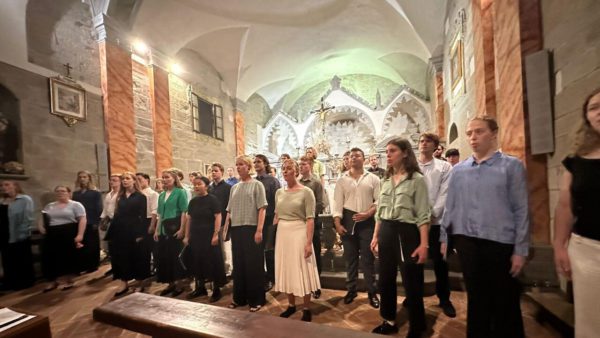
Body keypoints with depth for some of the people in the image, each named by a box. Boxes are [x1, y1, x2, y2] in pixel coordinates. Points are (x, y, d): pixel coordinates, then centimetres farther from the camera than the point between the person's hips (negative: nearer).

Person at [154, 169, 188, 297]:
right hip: (164, 228, 7)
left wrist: (182, 229, -18)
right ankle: (170, 283, 25)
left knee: (175, 255, 0)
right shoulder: (161, 195, 13)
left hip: (175, 227, -6)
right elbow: (160, 214, 17)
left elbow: (184, 212, -12)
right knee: (163, 256, 9)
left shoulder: (180, 192, -6)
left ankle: (178, 284, 15)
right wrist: (157, 230, 11)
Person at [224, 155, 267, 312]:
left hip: (251, 228, -5)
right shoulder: (234, 187, 13)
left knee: (254, 264, 3)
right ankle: (239, 297, 29)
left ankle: (256, 299, 18)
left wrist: (259, 230, -16)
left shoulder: (256, 184, -3)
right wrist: (225, 228, 9)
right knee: (238, 264, 14)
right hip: (236, 229, 5)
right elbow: (230, 211, 16)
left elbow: (262, 209, -9)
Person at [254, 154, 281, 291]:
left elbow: (277, 201, -7)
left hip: (269, 219, -3)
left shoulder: (273, 181, -3)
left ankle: (270, 279, 24)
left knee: (269, 250, 8)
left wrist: (275, 218, -11)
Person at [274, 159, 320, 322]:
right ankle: (291, 305, 34)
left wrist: (309, 242, -16)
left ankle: (307, 309, 24)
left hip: (299, 233, -5)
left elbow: (310, 219, -12)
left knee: (302, 270, 5)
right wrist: (274, 236, 11)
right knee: (286, 270, 15)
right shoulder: (279, 192, 7)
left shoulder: (306, 192, -9)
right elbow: (277, 216, 13)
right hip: (282, 234, 5)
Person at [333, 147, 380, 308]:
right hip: (348, 219, 1)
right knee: (350, 257, 12)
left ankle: (372, 292, 23)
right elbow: (337, 202, 1)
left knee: (368, 258, 6)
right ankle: (351, 289, 28)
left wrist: (368, 214, -14)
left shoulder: (373, 179, 3)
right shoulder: (342, 180, 5)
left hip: (367, 221, -1)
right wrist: (337, 224, -7)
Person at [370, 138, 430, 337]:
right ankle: (389, 321, 36)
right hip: (386, 233, 6)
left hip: (406, 232, -6)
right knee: (385, 280, 16)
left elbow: (423, 215, -10)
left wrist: (424, 244, -16)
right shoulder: (386, 180, 10)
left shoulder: (417, 179, -7)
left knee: (411, 283, 7)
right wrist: (375, 236, 11)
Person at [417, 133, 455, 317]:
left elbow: (445, 194, -5)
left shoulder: (445, 167, 2)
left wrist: (432, 215, -14)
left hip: (436, 221, -1)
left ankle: (444, 299, 28)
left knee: (439, 262, 9)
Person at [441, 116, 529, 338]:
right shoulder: (458, 170, 5)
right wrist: (444, 238, 4)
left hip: (500, 243, -2)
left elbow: (521, 210, -5)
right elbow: (450, 207, 6)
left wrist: (521, 249, -8)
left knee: (505, 302, 12)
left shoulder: (512, 166, -2)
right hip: (466, 242, 3)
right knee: (476, 297, 17)